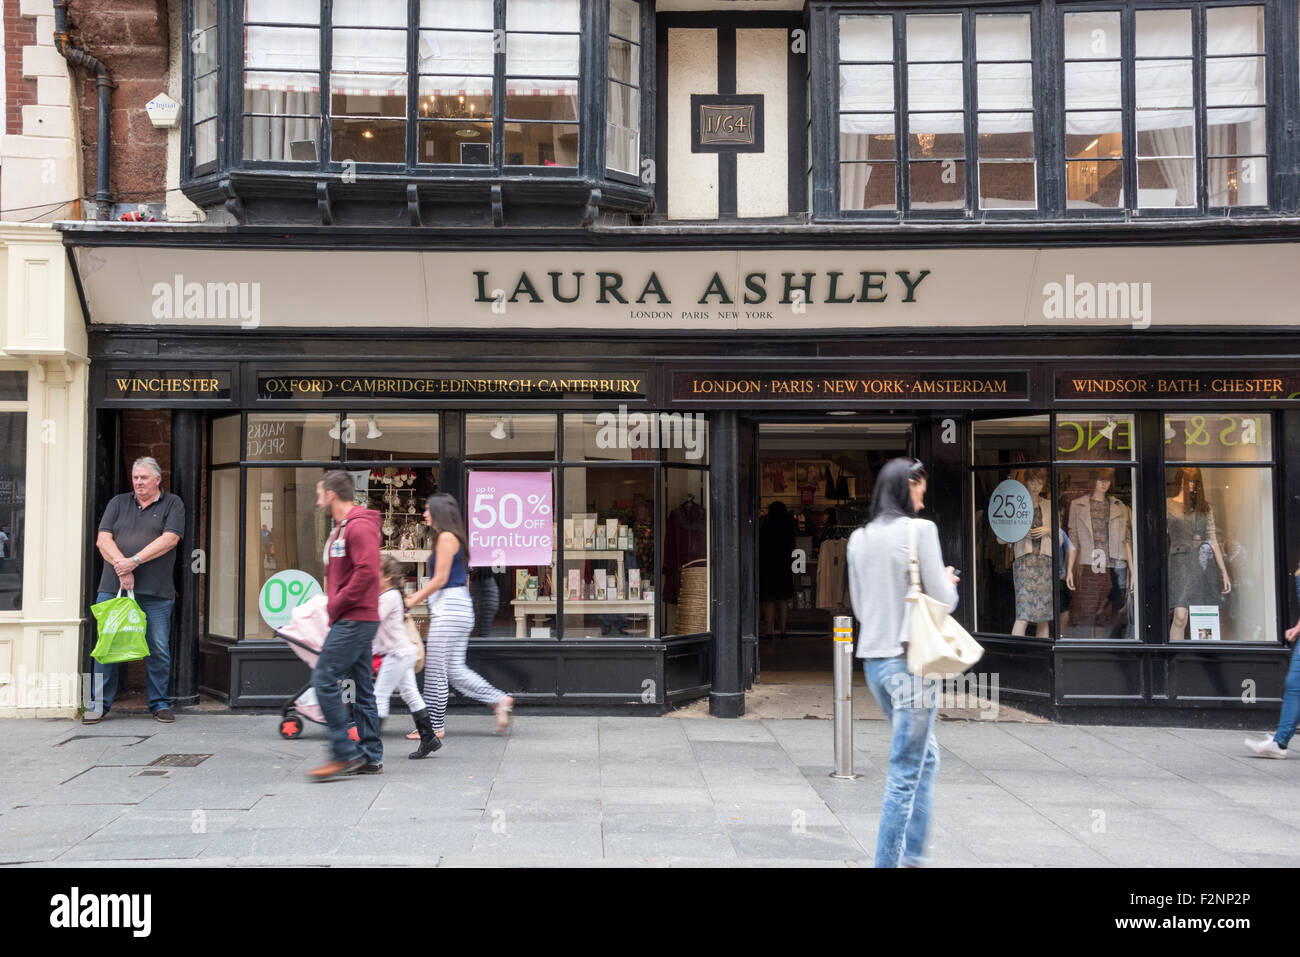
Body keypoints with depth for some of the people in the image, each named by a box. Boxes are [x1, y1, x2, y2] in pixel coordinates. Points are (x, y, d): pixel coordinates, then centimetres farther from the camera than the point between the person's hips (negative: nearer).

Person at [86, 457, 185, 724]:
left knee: (159, 651, 1)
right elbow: (103, 539, 4)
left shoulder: (172, 504, 7)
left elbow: (169, 539, -6)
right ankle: (99, 705, 11)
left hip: (156, 592, -2)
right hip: (113, 588, 2)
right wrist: (121, 568, -11)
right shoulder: (118, 503, 15)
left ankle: (160, 704, 12)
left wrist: (135, 561, -14)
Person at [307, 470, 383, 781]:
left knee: (324, 679, -12)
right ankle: (370, 757, 15)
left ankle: (344, 753, -8)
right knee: (361, 687, 10)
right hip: (353, 619, 10)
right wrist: (335, 605, 11)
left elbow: (367, 571, -25)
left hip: (355, 619, -10)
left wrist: (337, 604, -17)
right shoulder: (342, 527, 20)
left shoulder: (359, 526, -14)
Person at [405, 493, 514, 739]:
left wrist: (413, 601, -8)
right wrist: (419, 595, 18)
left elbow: (440, 579, -15)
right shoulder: (452, 538, 18)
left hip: (449, 608, -10)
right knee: (455, 669, 10)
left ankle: (435, 726, 5)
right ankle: (499, 700, 7)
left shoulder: (446, 537, -11)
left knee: (435, 670, -2)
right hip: (459, 608, 10)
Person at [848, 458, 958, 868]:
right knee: (905, 773, -1)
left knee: (926, 756, 21)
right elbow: (943, 600, -9)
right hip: (911, 661, -7)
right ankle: (887, 862, 3)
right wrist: (947, 581, 13)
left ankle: (913, 856, 24)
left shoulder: (858, 539, 9)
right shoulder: (920, 530, -10)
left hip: (873, 661, 7)